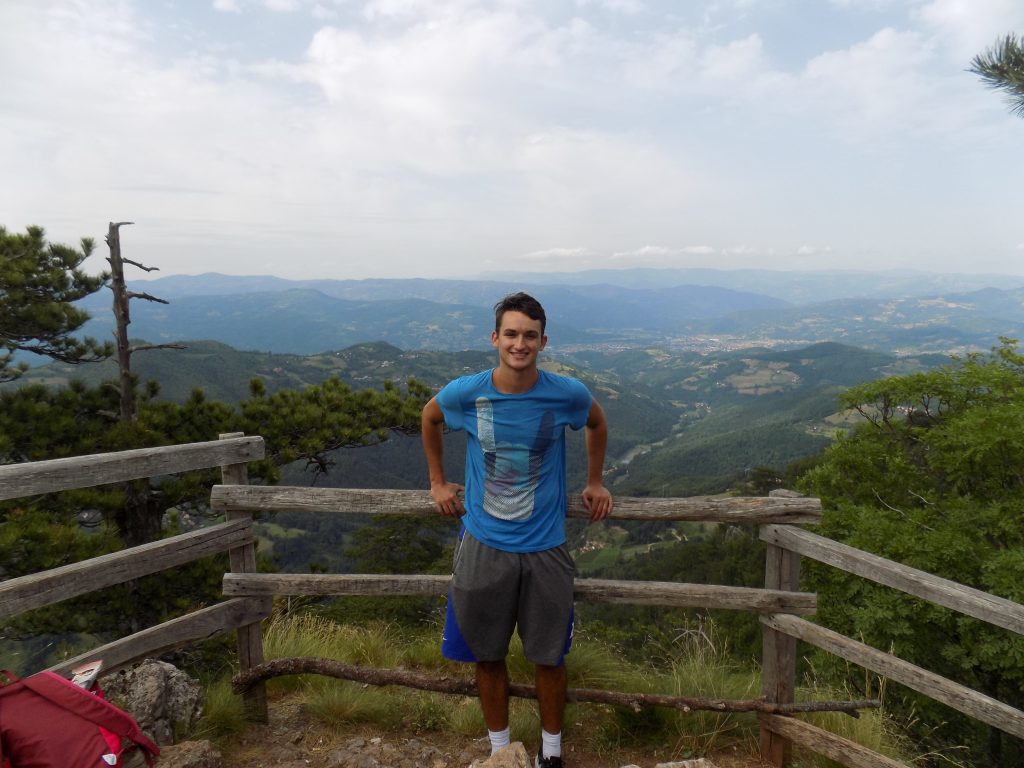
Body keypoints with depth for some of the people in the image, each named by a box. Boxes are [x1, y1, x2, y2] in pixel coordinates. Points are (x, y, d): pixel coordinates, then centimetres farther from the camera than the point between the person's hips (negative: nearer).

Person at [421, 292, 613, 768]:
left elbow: (597, 423, 11)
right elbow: (430, 418, 12)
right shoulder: (465, 393, -11)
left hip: (545, 548, 0)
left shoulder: (567, 394, -12)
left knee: (549, 658, 12)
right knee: (487, 656, 14)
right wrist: (438, 482, 12)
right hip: (483, 545, 1)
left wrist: (595, 483, 13)